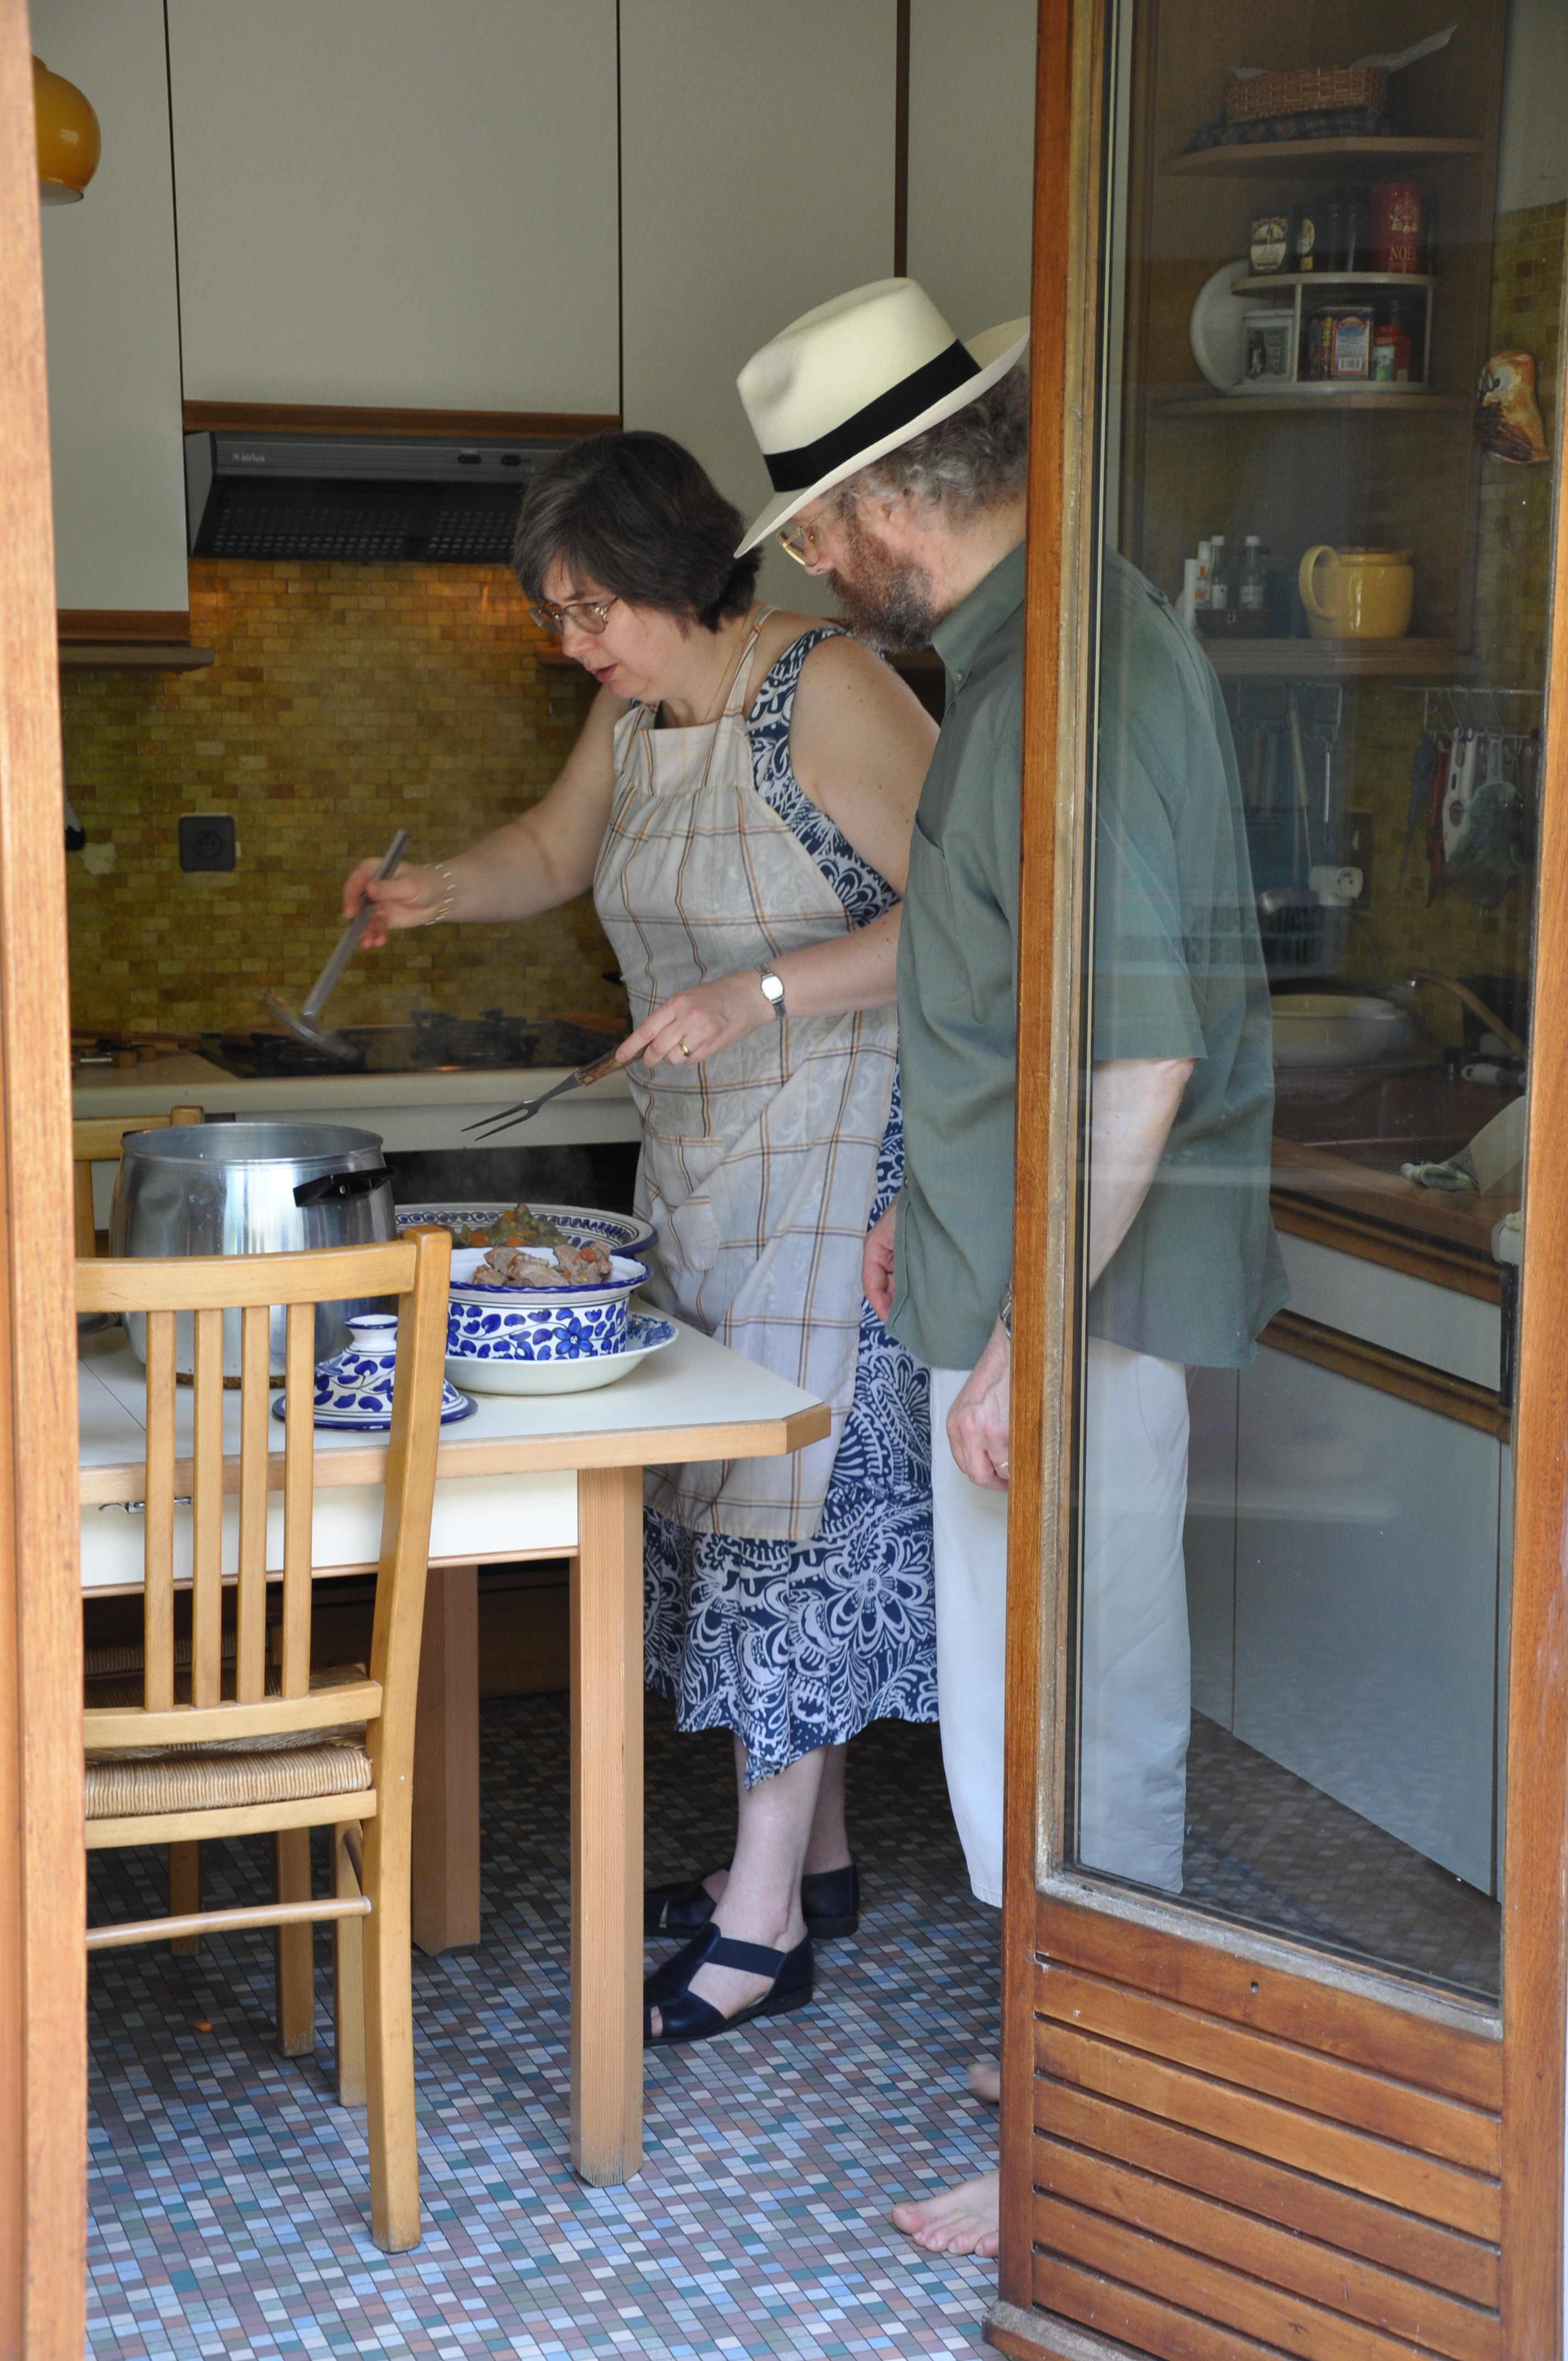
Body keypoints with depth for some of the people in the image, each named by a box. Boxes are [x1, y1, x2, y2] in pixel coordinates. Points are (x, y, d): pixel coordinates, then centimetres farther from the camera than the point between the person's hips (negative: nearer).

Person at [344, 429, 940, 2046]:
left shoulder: (828, 693, -17)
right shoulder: (635, 711, 8)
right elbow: (553, 851, 25)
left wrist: (763, 993, -29)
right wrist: (436, 891, 5)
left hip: (838, 1155, -9)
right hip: (699, 1160, 9)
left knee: (791, 1487, -7)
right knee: (725, 1489, 11)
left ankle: (765, 1923, 0)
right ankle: (813, 1852, 24)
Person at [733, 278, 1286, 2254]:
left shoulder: (1079, 676, -22)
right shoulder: (1026, 647, 11)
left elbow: (1143, 1059, -27)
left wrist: (1022, 1336, -24)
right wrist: (939, 1204, 25)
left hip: (1074, 1295, -10)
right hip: (1031, 1264, 10)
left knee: (1049, 1728, 1)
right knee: (1101, 1704, 20)